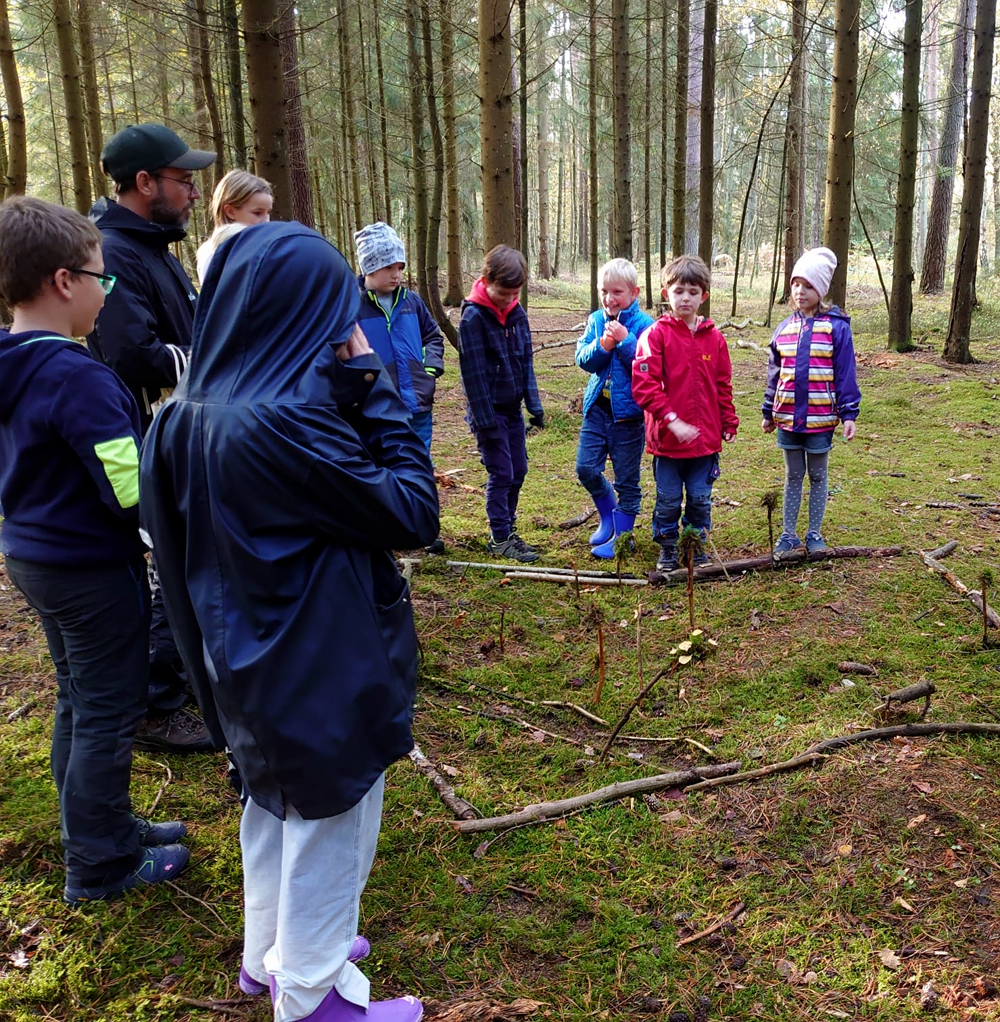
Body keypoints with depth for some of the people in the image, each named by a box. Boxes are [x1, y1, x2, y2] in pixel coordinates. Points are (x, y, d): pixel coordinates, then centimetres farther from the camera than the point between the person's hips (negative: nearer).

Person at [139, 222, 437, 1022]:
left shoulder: (191, 412, -5)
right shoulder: (283, 422, -31)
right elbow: (413, 515, -23)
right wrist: (374, 386, -19)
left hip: (249, 659, 9)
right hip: (325, 671, -9)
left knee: (275, 804, 28)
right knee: (330, 830, 13)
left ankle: (272, 950, 49)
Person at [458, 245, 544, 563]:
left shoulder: (517, 313, 3)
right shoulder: (473, 316, -15)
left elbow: (526, 361, 10)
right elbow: (473, 372, -16)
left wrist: (534, 405, 5)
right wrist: (485, 420, -16)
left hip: (513, 408, 7)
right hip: (489, 410, -6)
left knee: (518, 470, 12)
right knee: (501, 473, -3)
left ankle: (508, 528, 26)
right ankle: (500, 538, 10)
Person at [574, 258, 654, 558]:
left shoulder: (644, 324, -9)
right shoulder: (596, 320, 6)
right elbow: (582, 358, 0)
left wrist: (625, 340, -24)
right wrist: (602, 346, -18)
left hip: (628, 411, -5)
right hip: (598, 407, 5)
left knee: (626, 479, 5)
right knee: (586, 468, 4)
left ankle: (622, 535, 19)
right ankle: (609, 514, 30)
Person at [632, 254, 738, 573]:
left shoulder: (713, 337, 5)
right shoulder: (656, 334, -8)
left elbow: (723, 385, 12)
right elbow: (643, 385, -15)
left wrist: (729, 423, 11)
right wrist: (672, 420, -21)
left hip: (706, 437, 3)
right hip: (666, 436, -3)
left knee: (700, 498, 12)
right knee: (669, 499, 9)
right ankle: (667, 548, 25)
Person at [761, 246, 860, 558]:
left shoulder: (836, 327, -7)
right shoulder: (784, 328, 5)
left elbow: (845, 375, -7)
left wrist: (849, 413, -11)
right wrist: (768, 412, 13)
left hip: (821, 419, -3)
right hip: (787, 417, 3)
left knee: (818, 476, 11)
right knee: (793, 476, 13)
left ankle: (815, 533, 22)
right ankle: (788, 534, 20)